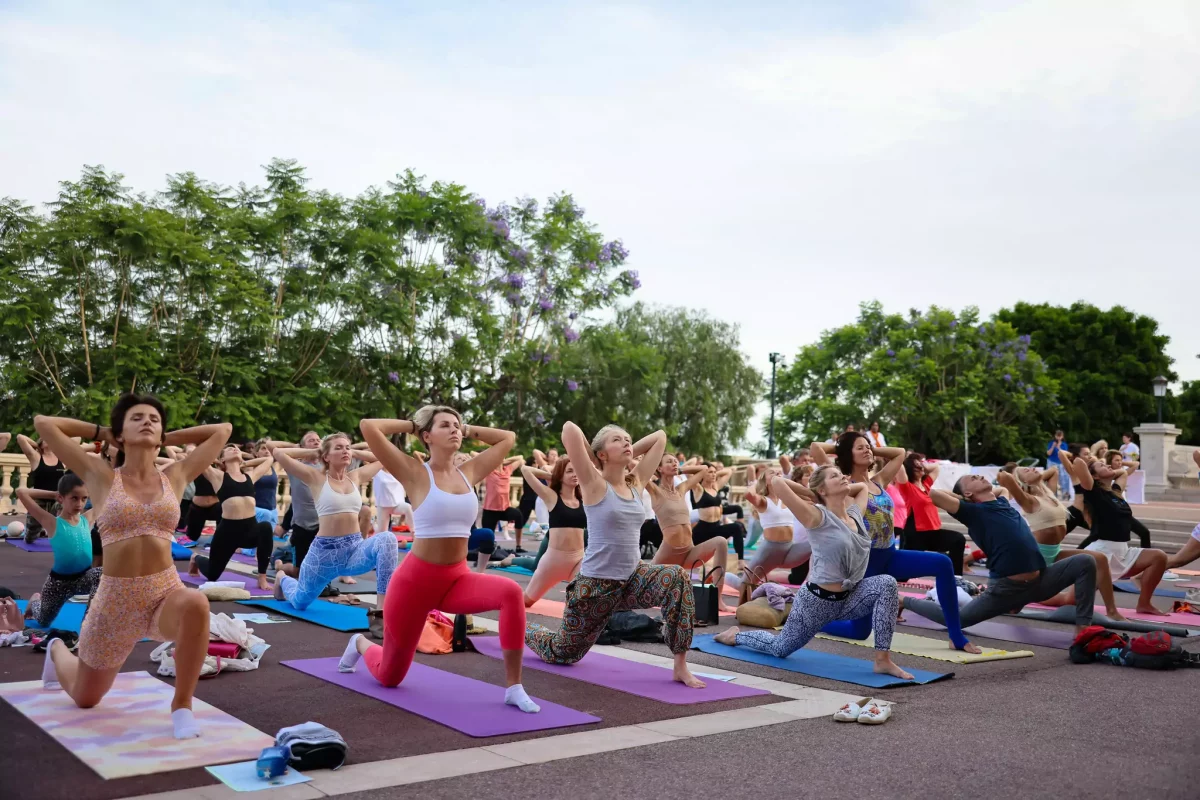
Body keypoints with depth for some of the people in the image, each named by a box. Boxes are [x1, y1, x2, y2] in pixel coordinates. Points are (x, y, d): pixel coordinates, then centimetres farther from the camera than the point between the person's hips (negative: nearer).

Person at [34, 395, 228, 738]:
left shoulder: (175, 476, 2)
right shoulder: (101, 477, -2)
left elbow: (222, 430, 9)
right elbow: (43, 423, -3)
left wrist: (167, 438, 12)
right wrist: (104, 433, 6)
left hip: (166, 594, 0)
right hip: (115, 600, 0)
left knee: (195, 604, -39)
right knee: (84, 698, 21)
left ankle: (182, 705, -17)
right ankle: (57, 649, 59)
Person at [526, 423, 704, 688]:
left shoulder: (636, 483, 5)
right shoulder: (595, 484, -11)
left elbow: (660, 437, 10)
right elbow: (569, 429, -23)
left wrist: (630, 455, 7)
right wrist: (593, 459, -7)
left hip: (632, 578, 5)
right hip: (595, 584, -5)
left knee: (677, 577, -24)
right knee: (561, 653, 10)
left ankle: (680, 666, -16)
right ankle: (521, 628, 44)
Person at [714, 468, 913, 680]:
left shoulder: (855, 513, 1)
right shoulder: (817, 516, -19)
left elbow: (862, 487, 23)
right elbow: (776, 482, -30)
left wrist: (844, 491, 6)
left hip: (849, 597, 5)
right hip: (817, 600, -5)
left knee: (886, 583, -22)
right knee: (780, 648, 12)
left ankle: (883, 660, -17)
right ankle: (736, 635, 43)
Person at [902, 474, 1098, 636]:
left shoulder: (1003, 503, 15)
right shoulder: (973, 511, -5)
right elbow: (934, 494, -19)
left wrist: (992, 493, 20)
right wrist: (962, 498, -3)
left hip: (1040, 581, 6)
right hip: (1006, 588, -6)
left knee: (1085, 564, -5)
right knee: (954, 618, 1)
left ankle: (1083, 628, -4)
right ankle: (905, 601, 24)